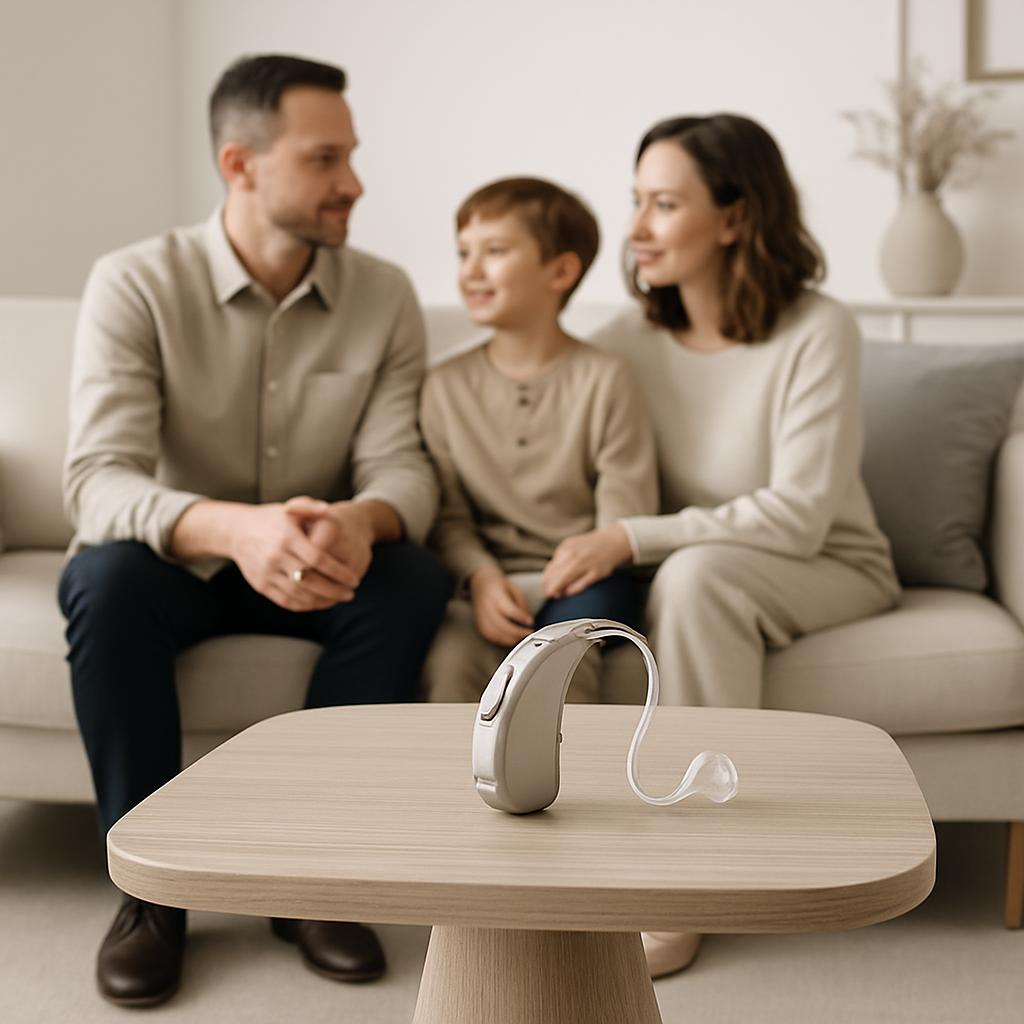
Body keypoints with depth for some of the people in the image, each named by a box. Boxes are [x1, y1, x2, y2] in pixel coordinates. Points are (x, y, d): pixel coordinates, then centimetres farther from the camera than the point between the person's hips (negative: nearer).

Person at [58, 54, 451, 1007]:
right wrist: (233, 527, -47)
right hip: (174, 560, -2)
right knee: (105, 581, -35)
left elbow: (401, 469, -12)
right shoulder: (134, 284, -15)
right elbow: (98, 483, -26)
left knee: (413, 580, -29)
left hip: (319, 568, 2)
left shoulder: (384, 295, -6)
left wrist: (362, 521, -39)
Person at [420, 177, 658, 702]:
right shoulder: (446, 386, 10)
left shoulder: (603, 378, 4)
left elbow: (628, 502, -1)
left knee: (580, 614, -36)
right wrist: (481, 577, -16)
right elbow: (447, 512, 4)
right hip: (488, 579, 1)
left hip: (580, 583, -1)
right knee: (450, 658, -30)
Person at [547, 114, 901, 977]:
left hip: (828, 572, -4)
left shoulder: (817, 333, -15)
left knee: (697, 575, -35)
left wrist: (634, 540, -29)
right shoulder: (630, 339, -2)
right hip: (686, 577, 4)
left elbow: (799, 514, -22)